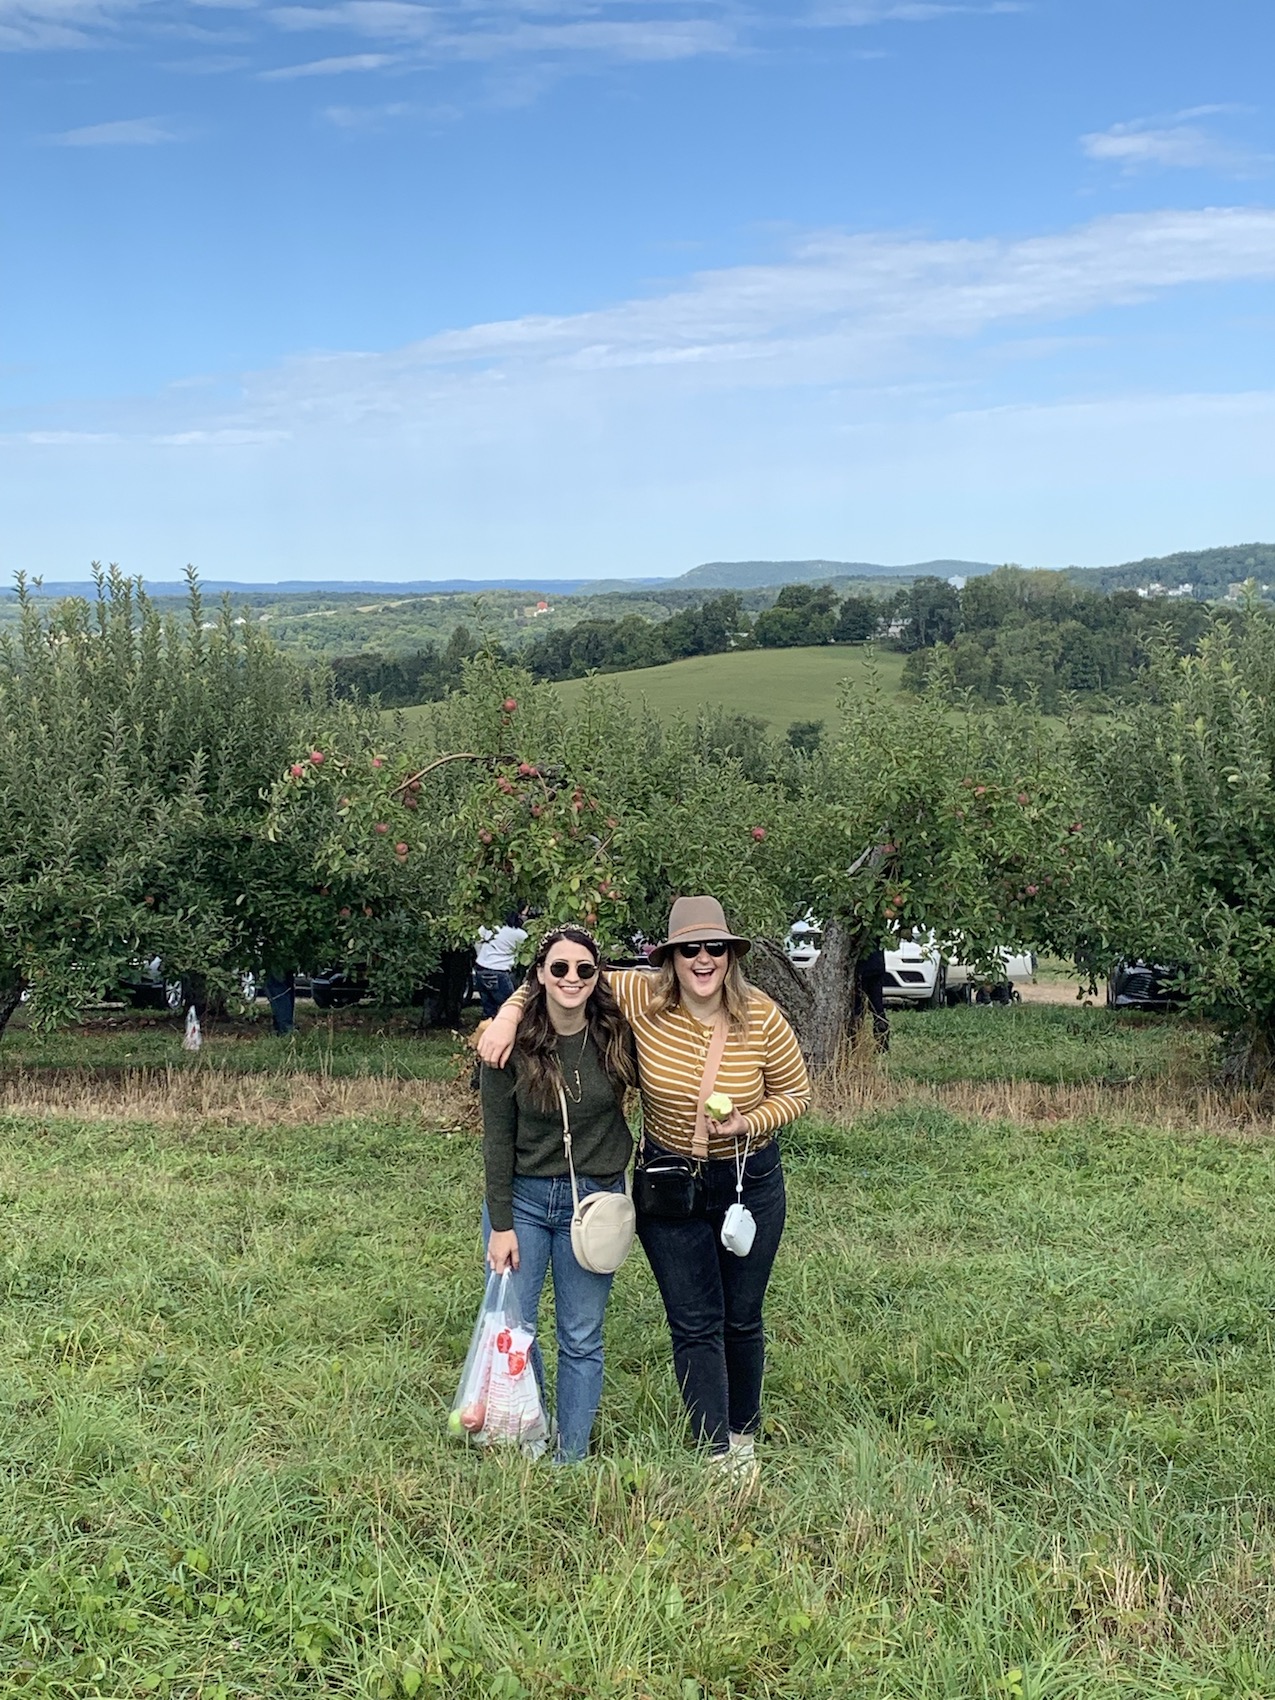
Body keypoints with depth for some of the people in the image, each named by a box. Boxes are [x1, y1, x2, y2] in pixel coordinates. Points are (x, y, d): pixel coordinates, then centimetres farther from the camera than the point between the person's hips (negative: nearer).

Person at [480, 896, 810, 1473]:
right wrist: (508, 1015, -20)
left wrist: (748, 1123, -19)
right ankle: (715, 1453, 11)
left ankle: (744, 1432, 37)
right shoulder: (642, 998, -15)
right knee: (694, 1325, 2)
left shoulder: (762, 1017, -14)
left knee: (741, 1319, 14)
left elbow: (794, 1093, -1)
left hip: (750, 1181, 0)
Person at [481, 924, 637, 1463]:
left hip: (594, 1201, 1)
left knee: (581, 1340, 7)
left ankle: (571, 1461, 21)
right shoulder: (512, 1043, -11)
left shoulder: (616, 1036, -8)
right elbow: (497, 1139, -6)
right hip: (523, 1198, 0)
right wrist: (500, 1225, -7)